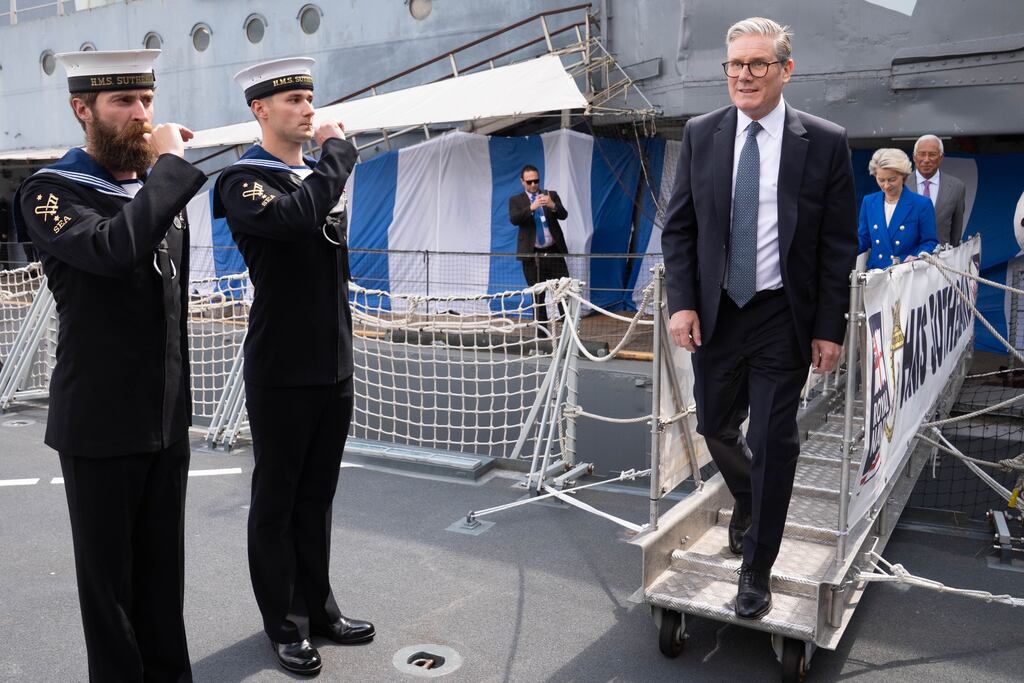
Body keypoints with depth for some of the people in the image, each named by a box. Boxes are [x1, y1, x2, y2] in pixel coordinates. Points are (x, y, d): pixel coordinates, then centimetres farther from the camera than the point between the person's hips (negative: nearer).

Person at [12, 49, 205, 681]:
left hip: (168, 419, 6)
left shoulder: (165, 189, 9)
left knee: (164, 564, 16)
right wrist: (171, 163, -23)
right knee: (109, 571, 10)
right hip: (101, 426, -5)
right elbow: (114, 250, -33)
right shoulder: (51, 193, -10)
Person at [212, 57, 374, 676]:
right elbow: (295, 217, -33)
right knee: (277, 501, 7)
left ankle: (317, 604, 30)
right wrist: (339, 149, -19)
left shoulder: (321, 177, 14)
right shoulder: (244, 181, -9)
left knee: (317, 497, 16)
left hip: (334, 369, 7)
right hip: (281, 375, -7)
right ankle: (285, 624, 22)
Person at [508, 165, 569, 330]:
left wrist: (553, 205, -24)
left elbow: (564, 215, -3)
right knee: (538, 295, 4)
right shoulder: (516, 200, 6)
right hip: (532, 254, -1)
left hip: (554, 251, 1)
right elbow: (514, 219, -13)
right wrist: (532, 207, -27)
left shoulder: (551, 195, 9)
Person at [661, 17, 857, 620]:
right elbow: (679, 227, 4)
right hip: (716, 314, 3)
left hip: (784, 319, -2)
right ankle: (749, 504, 48)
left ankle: (757, 569, 18)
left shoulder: (825, 142, -5)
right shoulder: (701, 135, 2)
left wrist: (829, 327, -7)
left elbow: (839, 246, -3)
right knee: (717, 428, 15)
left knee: (774, 443, 1)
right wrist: (683, 302, -7)